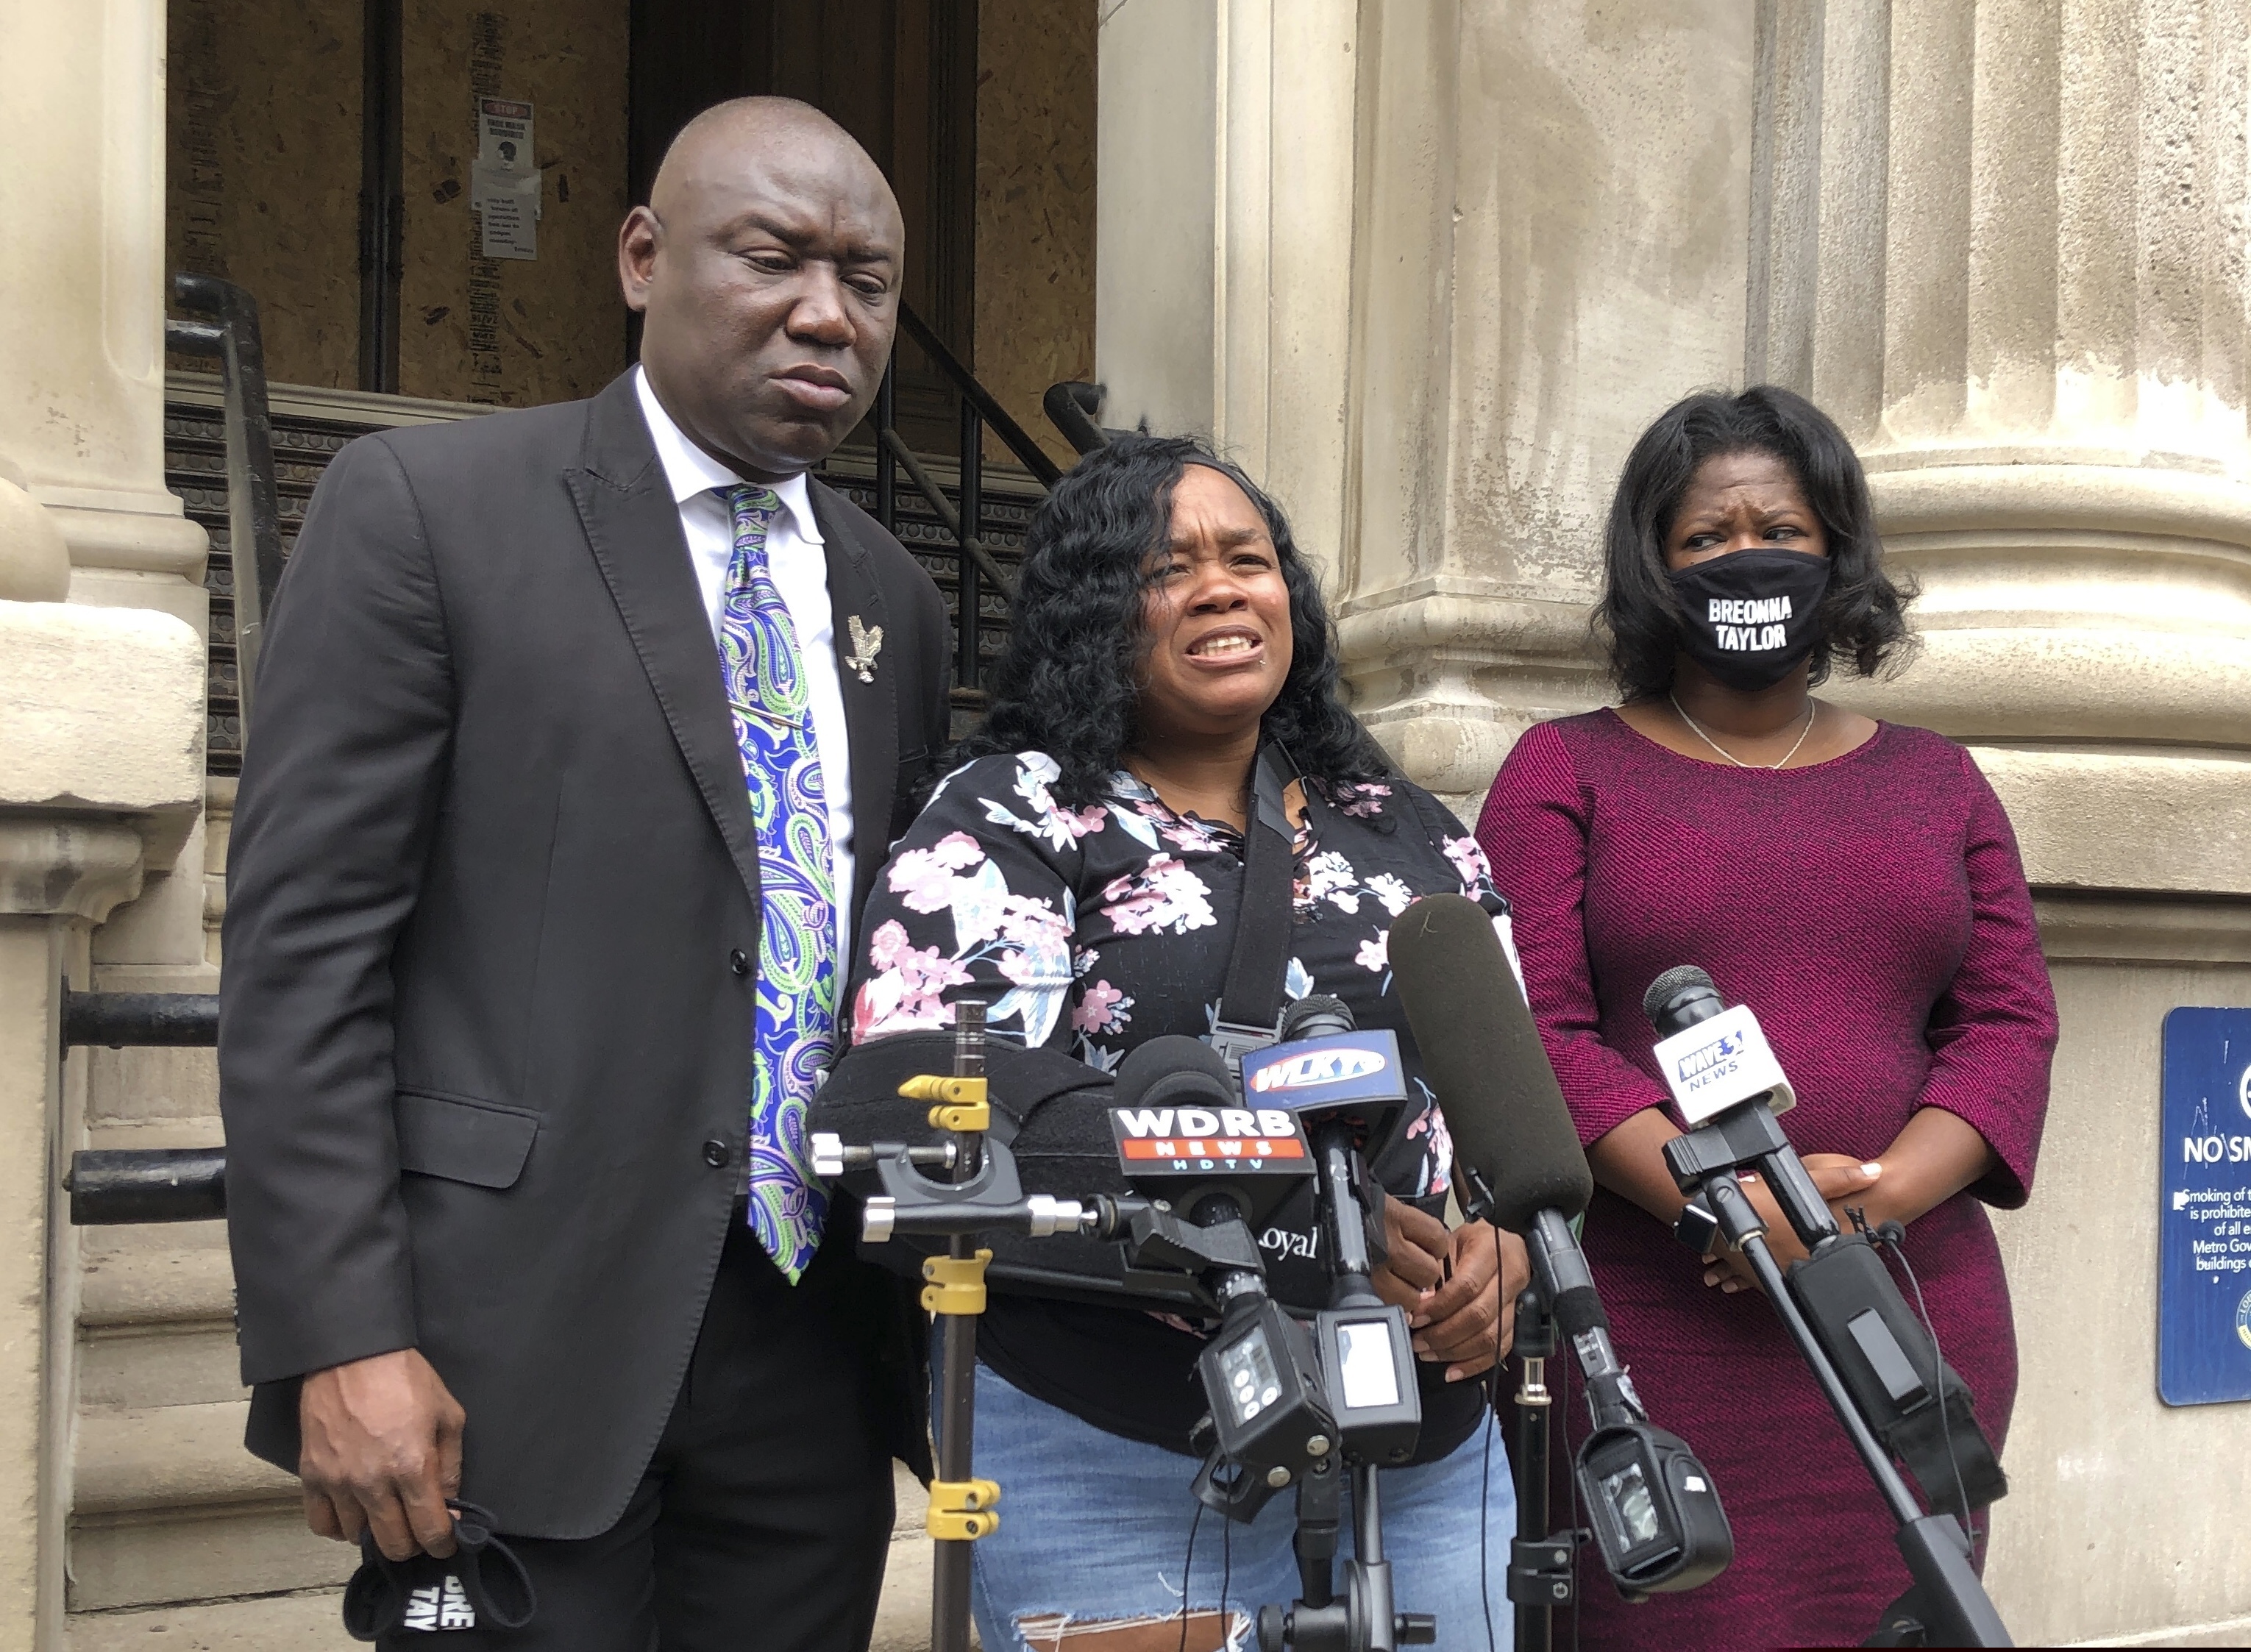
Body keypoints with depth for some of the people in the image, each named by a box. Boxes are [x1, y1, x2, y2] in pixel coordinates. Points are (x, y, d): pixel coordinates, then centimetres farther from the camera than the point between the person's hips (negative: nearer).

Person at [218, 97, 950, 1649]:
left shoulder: (890, 595, 12)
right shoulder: (424, 508, -4)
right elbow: (302, 945, -9)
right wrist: (339, 1339, -15)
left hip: (816, 1337, 5)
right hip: (520, 1338, -5)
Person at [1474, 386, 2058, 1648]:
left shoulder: (1937, 780, 16)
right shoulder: (1568, 772, 7)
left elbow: (2012, 1021, 8)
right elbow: (1532, 1026, -4)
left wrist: (1879, 1199, -11)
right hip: (1645, 1332, -3)